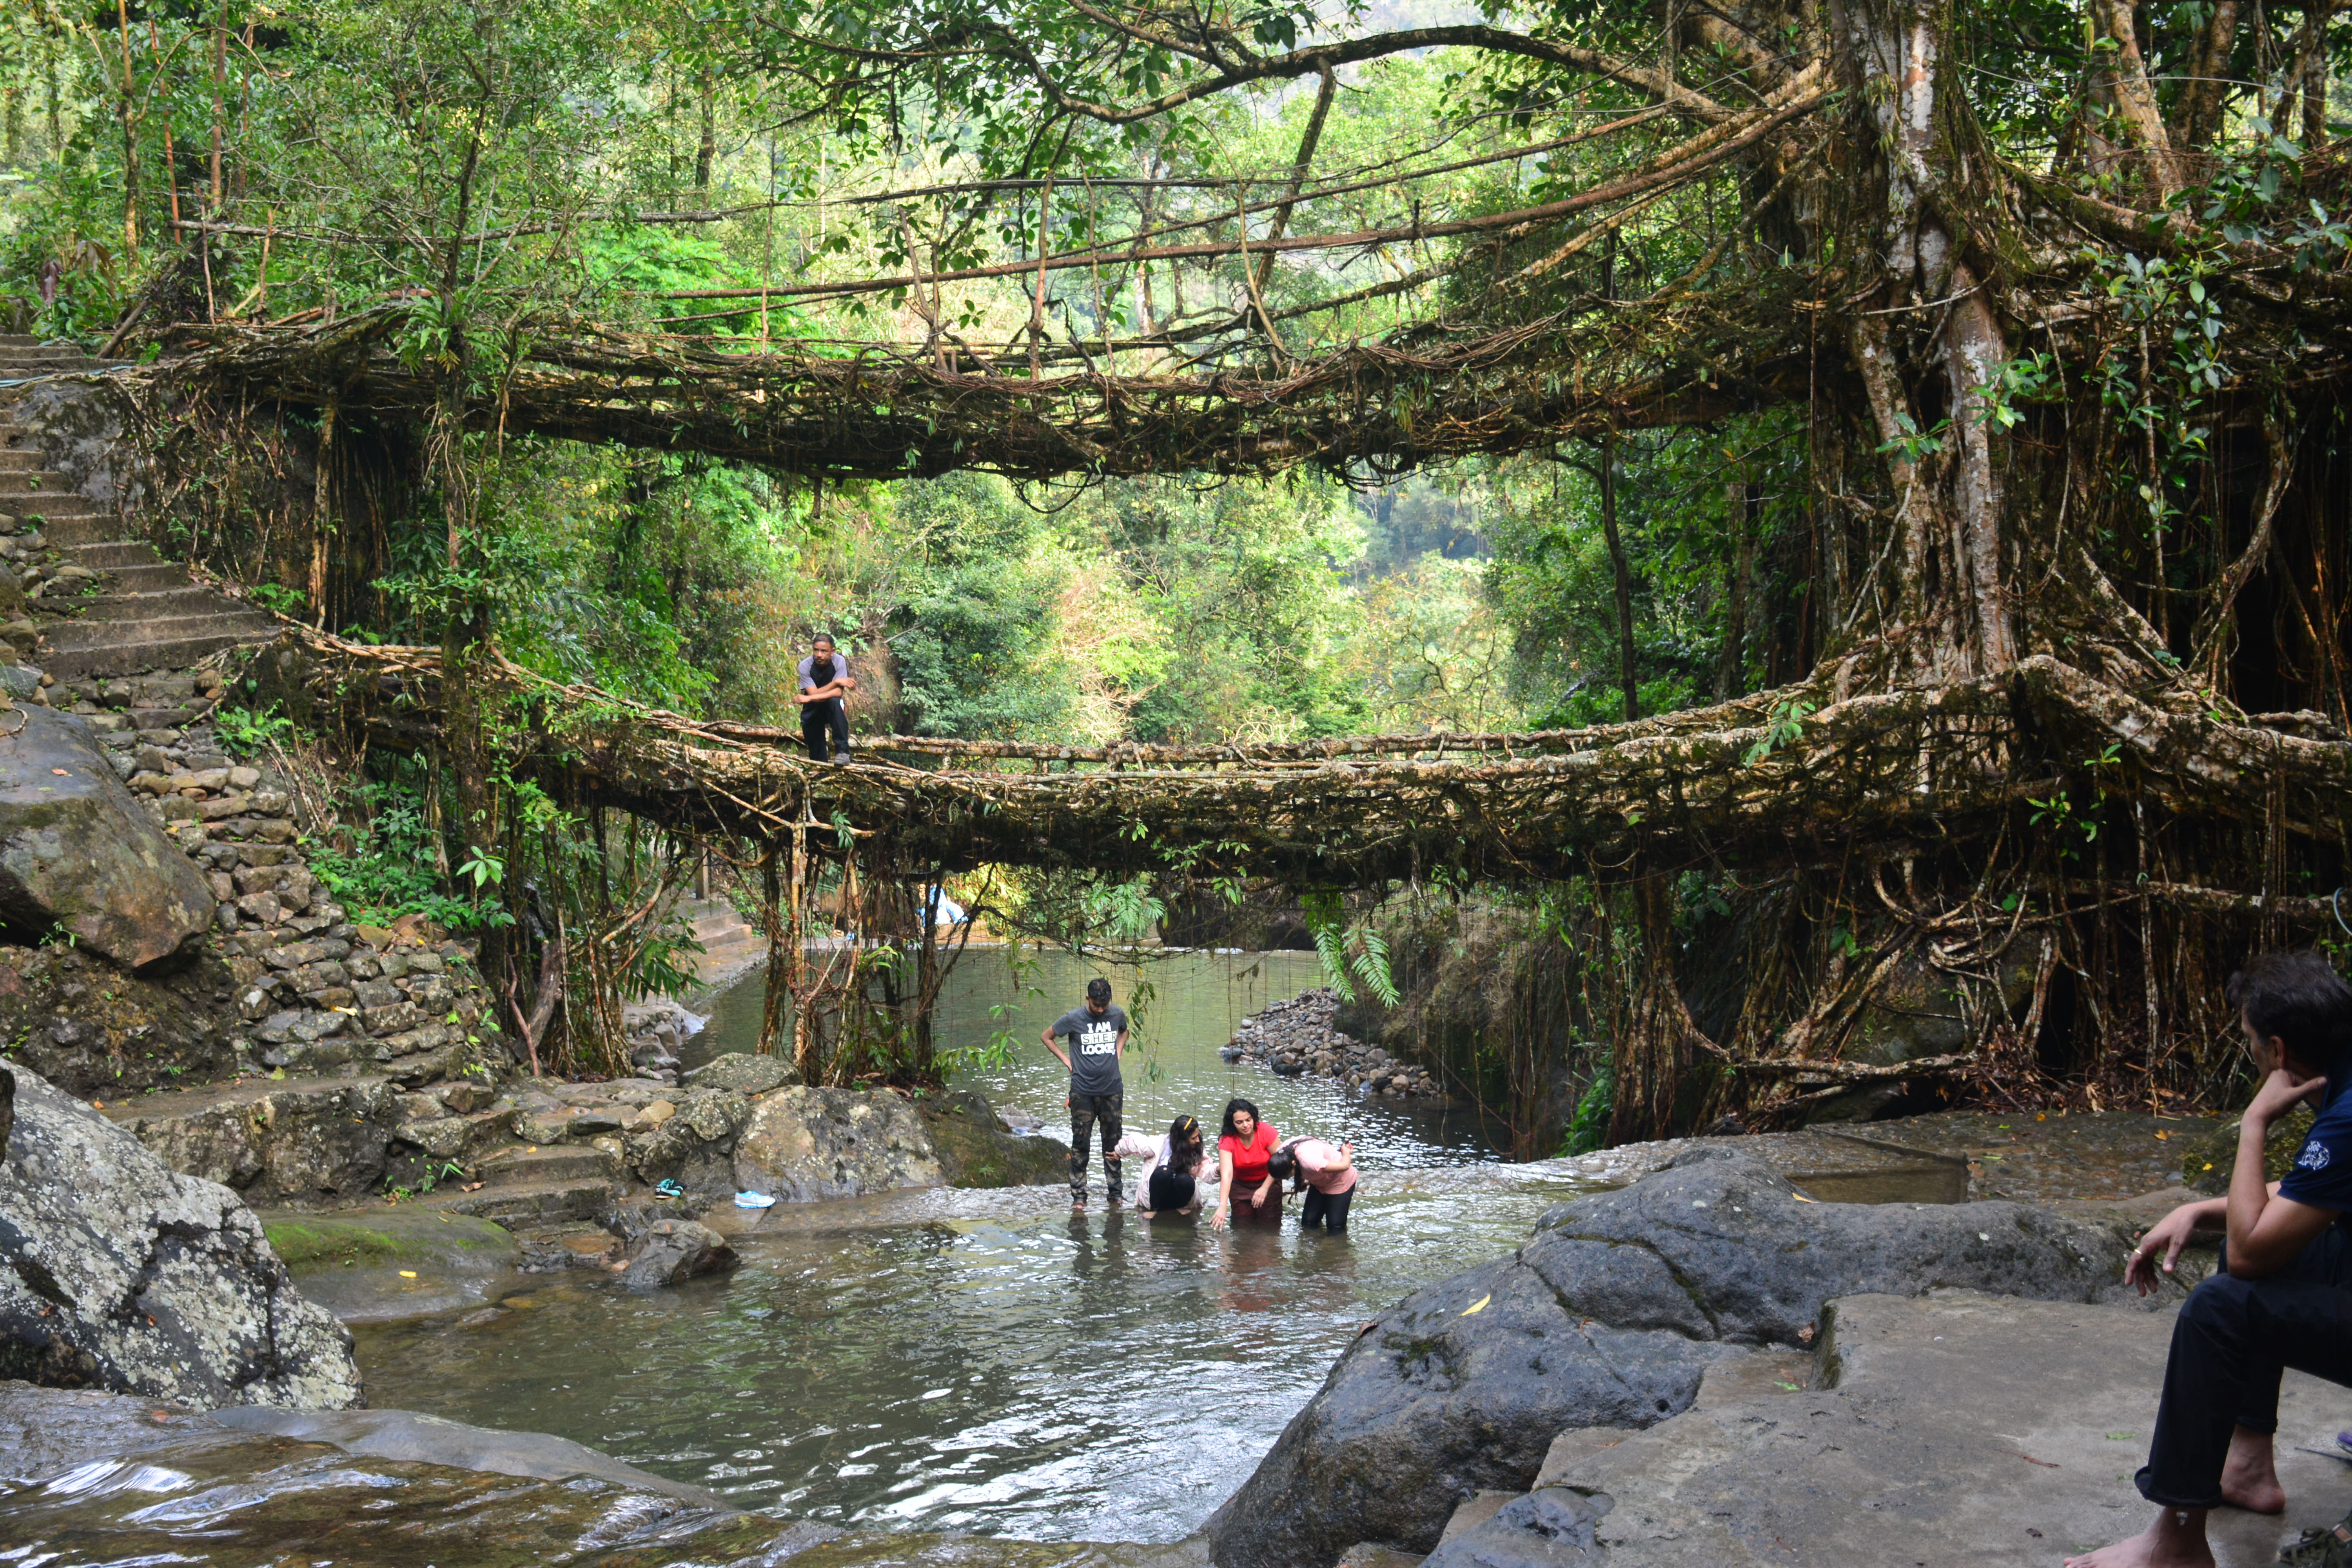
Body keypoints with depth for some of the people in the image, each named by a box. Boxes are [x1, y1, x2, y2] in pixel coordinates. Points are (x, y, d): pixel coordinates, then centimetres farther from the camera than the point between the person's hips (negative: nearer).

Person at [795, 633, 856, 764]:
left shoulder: (839, 662, -20)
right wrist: (836, 682, -29)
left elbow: (838, 693, -28)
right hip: (813, 711, 1)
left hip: (832, 709, -1)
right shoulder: (805, 666, -18)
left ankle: (842, 751, -33)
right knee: (817, 757, -5)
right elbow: (813, 693, -22)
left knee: (835, 702, -36)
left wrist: (808, 698, -33)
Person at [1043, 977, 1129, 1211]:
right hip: (1083, 1092, -3)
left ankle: (1116, 1194, 17)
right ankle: (1078, 1198, 2)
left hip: (1112, 1090, 3)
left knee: (1113, 1143, 8)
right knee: (1080, 1144, -3)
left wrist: (1118, 1051, 9)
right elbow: (1046, 1037, 5)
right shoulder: (1073, 1019, -8)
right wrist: (1067, 1060, 0)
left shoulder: (1118, 1015, 2)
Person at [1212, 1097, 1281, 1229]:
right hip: (1241, 1186, 0)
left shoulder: (1266, 1131, -25)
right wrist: (1223, 1207, -45)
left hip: (1268, 1181, 0)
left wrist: (1265, 1189, -22)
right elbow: (1227, 1174, -35)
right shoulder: (1227, 1140, -25)